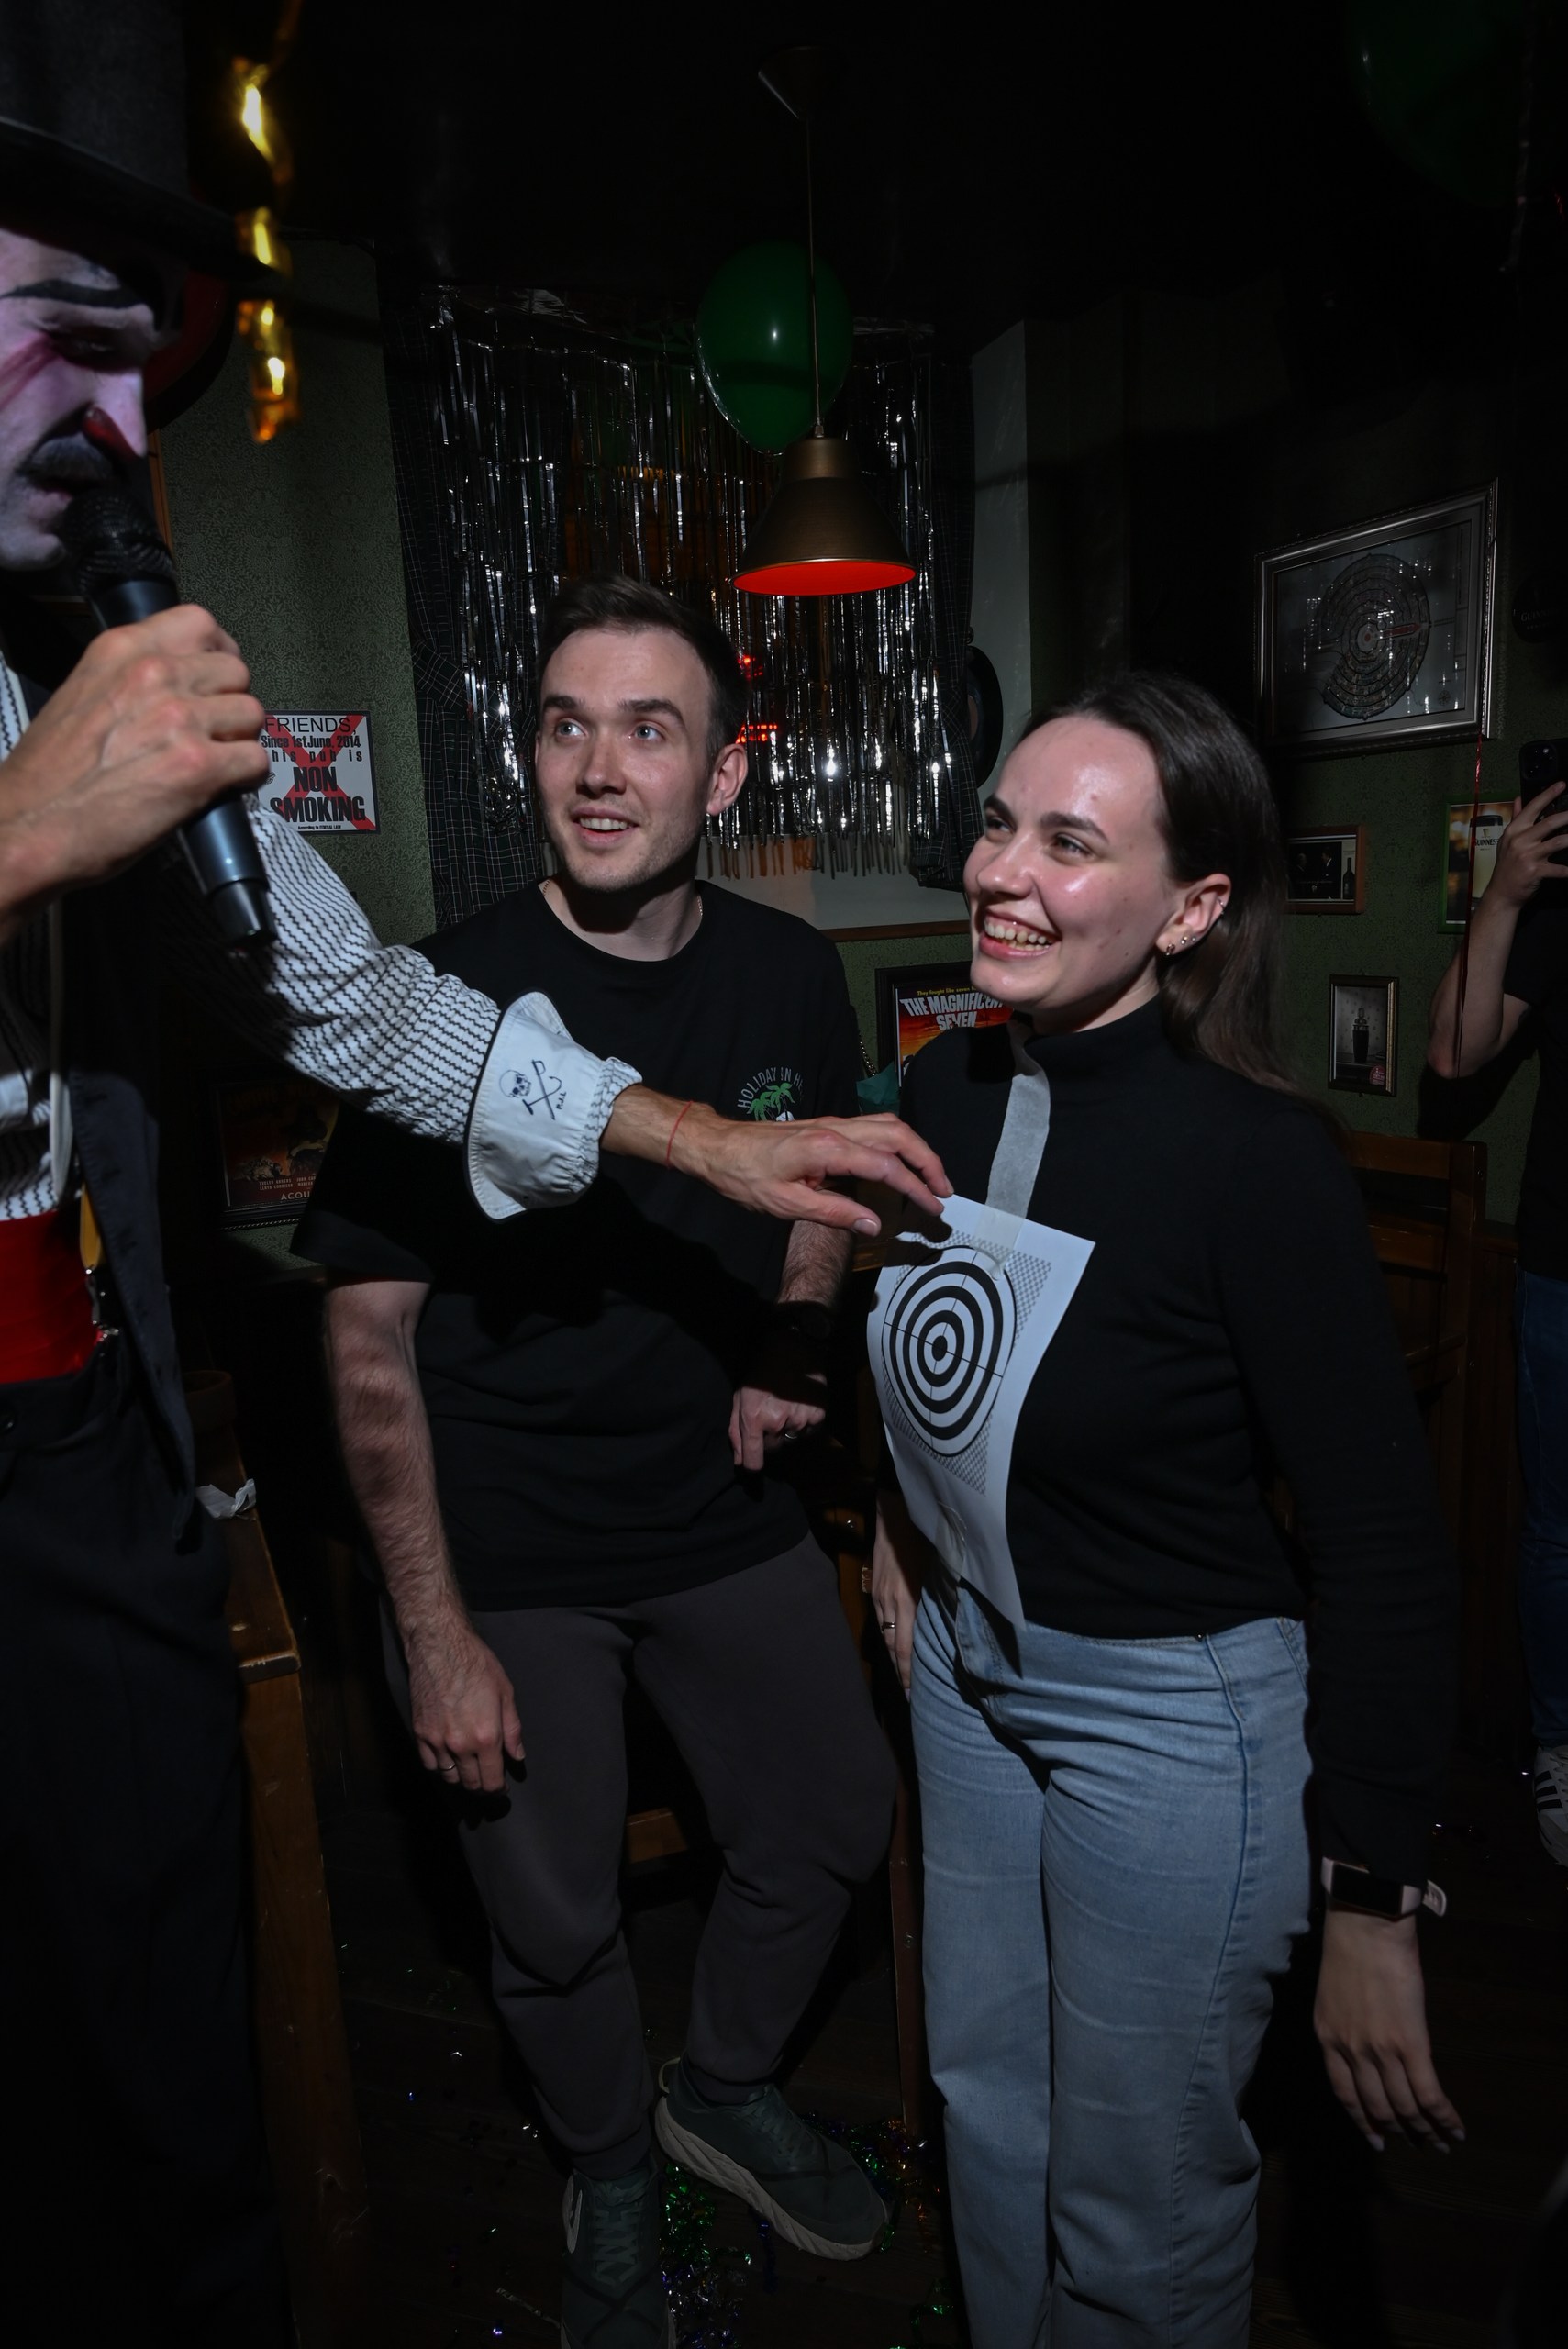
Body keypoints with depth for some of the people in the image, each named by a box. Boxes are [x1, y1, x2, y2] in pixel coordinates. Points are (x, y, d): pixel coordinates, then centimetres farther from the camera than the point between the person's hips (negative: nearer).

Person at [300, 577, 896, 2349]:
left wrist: (787, 1345, -4)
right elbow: (369, 1335, -14)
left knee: (834, 1824, 18)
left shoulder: (789, 974, -5)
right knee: (556, 1919, 13)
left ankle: (726, 2088, 50)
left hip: (726, 1519, 4)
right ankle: (609, 2172, 48)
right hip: (503, 1554, -4)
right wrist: (436, 1633, -13)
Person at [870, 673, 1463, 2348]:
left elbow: (1383, 1545, -21)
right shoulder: (945, 1091, -6)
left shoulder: (1255, 1157, -24)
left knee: (1138, 2193, 16)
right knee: (984, 2097, 27)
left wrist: (1372, 1908, -18)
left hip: (1173, 1710, -6)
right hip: (967, 1663, 6)